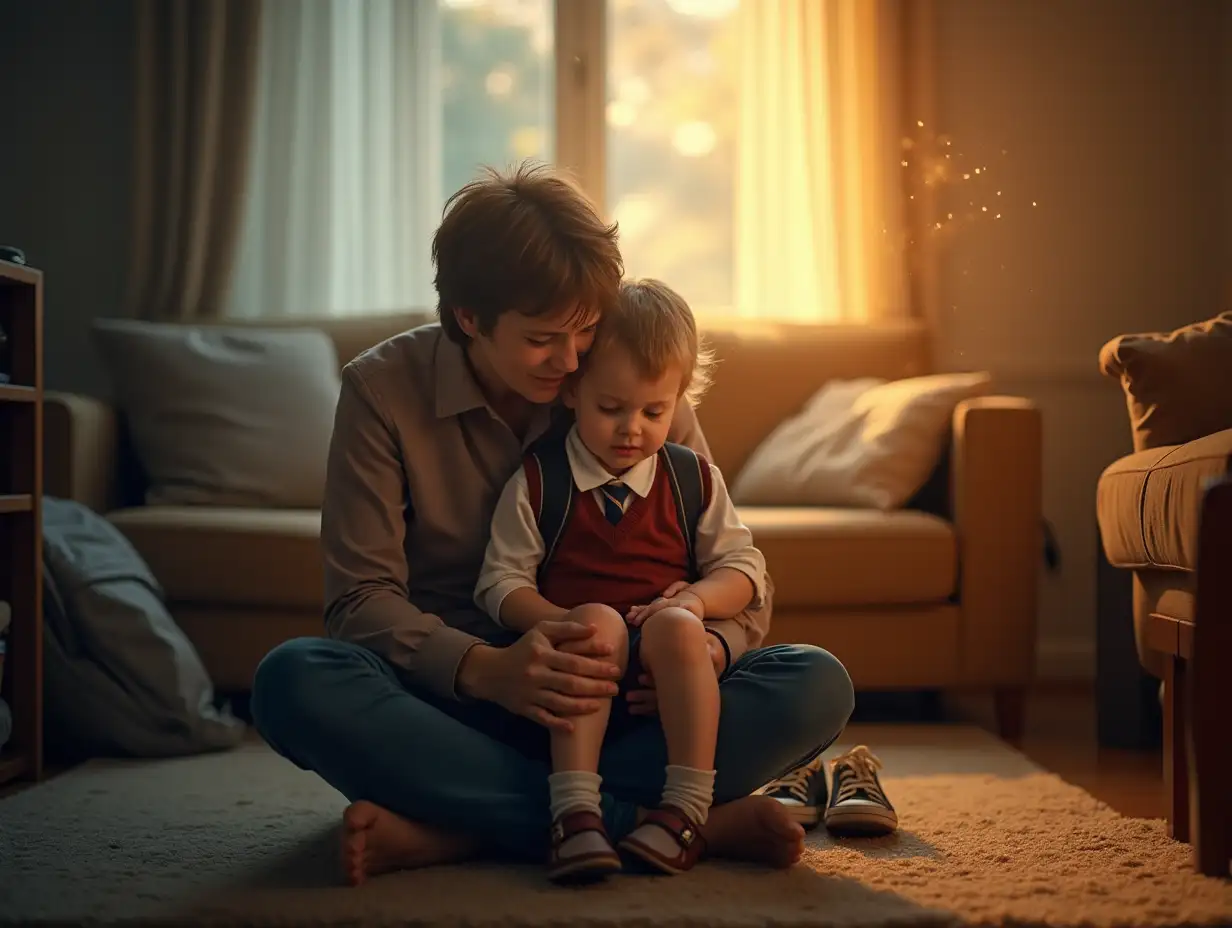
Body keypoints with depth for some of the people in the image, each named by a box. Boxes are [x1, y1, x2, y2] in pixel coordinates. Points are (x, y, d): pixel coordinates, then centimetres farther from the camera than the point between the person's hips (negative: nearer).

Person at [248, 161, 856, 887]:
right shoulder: (384, 389, -7)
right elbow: (362, 597, -12)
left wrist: (711, 648, -25)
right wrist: (483, 669, -32)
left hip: (616, 703, 2)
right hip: (454, 701, -1)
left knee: (817, 685, -22)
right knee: (294, 680, -32)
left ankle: (459, 829, -31)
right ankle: (665, 818, -34)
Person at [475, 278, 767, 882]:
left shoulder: (694, 481, 12)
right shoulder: (537, 482, 4)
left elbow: (744, 567, 15)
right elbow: (500, 582, 3)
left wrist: (695, 600, -8)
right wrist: (556, 622, -18)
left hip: (668, 679, 2)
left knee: (675, 626, -31)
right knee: (598, 619, -34)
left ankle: (685, 810, -37)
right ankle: (574, 812, -45)